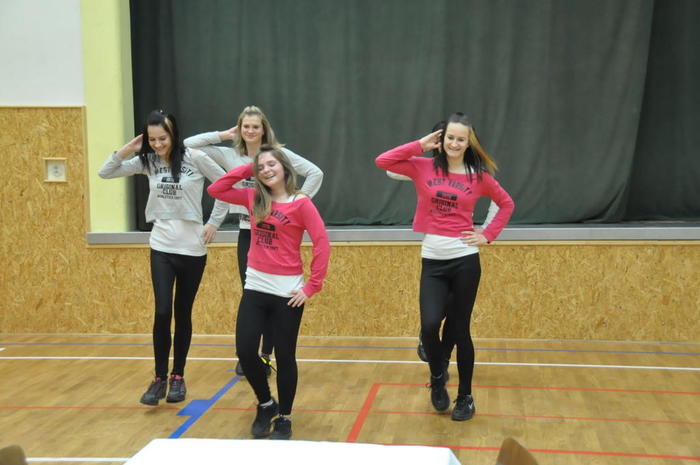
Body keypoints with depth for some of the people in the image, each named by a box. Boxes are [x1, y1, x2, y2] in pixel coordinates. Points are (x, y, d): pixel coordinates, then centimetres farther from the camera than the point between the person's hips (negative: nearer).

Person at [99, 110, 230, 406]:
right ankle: (159, 378, 7)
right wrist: (129, 148, -9)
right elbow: (105, 172, 3)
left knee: (183, 314, 8)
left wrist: (214, 223, -2)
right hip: (161, 247, 2)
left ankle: (178, 376, 22)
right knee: (162, 312, -8)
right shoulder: (147, 161, 2)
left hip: (192, 248, -2)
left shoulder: (195, 158, -9)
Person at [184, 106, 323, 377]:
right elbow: (188, 145, 0)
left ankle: (266, 356, 14)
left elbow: (315, 173, -5)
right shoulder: (229, 156, 3)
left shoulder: (279, 153, -5)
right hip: (247, 233, 3)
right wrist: (223, 135, -2)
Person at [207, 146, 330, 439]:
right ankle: (266, 405, 27)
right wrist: (246, 170, 3)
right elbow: (216, 190, 10)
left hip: (287, 291, -5)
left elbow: (322, 244, -12)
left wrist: (312, 286, -14)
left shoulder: (301, 203, -9)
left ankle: (284, 419, 23)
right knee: (245, 351, 2)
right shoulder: (254, 198, 6)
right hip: (255, 288, 5)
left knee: (284, 357, 6)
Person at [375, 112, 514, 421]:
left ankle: (465, 397, 24)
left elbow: (507, 204, 14)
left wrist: (488, 235, 4)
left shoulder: (478, 176, 2)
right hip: (432, 261, 1)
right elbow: (382, 162, -7)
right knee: (429, 324, -14)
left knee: (459, 330, 7)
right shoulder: (423, 168, 2)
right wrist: (420, 145, -5)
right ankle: (437, 378, 17)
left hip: (465, 260, 0)